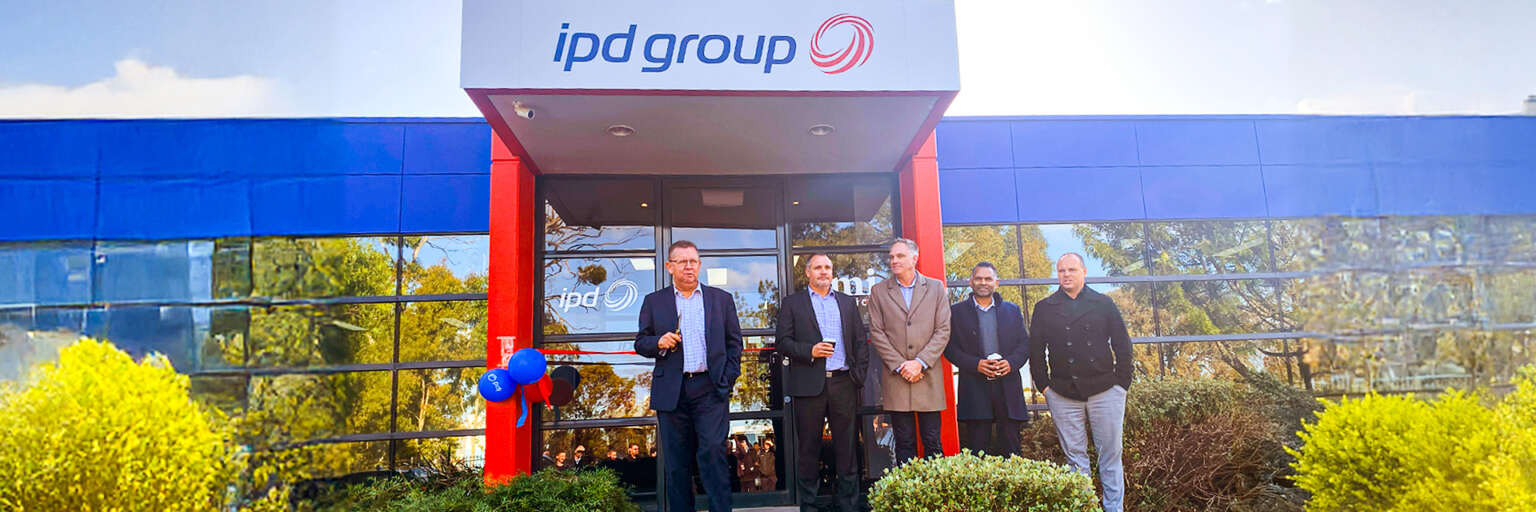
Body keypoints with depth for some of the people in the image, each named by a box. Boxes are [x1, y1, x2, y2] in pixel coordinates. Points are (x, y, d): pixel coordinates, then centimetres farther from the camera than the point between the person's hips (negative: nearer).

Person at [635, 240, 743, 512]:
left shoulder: (722, 299, 11)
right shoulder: (654, 302, 10)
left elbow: (734, 342, 10)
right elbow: (640, 343, 10)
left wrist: (728, 380, 1)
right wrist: (659, 343, -11)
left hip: (710, 389, -1)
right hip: (672, 392, 1)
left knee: (713, 453, -9)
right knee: (676, 462, 6)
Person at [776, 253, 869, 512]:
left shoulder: (847, 302, 16)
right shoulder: (792, 303, 8)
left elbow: (860, 341, 13)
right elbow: (782, 342, 0)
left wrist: (860, 373, 2)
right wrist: (810, 351, -14)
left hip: (843, 382, 2)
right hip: (808, 384, -2)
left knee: (847, 447, 5)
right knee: (808, 448, 4)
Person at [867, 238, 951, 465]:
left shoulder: (936, 288, 7)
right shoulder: (878, 291, 7)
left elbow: (943, 331, 1)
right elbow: (877, 333, 2)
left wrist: (920, 362, -10)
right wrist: (899, 366, -8)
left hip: (928, 379, 0)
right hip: (896, 379, 0)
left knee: (932, 442, 3)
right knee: (904, 444, 5)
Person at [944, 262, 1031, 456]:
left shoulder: (1012, 310, 14)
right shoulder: (957, 312, 6)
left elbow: (1025, 344, 11)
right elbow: (950, 348, 1)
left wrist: (1011, 362, -9)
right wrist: (975, 364, -13)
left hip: (1008, 387, 2)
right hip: (974, 388, -2)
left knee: (1010, 445, 4)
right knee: (977, 449, 1)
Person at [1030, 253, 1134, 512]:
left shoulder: (1103, 304, 6)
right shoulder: (1044, 308, 7)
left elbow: (1123, 345, 8)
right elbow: (1035, 351, 8)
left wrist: (1122, 383, 2)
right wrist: (1044, 385, 2)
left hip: (1105, 392, 0)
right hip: (1063, 395, 0)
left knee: (1110, 454, 3)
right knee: (1075, 456, 5)